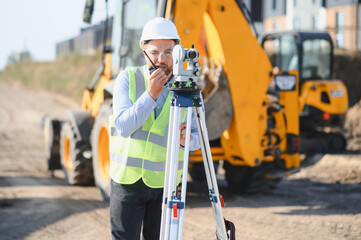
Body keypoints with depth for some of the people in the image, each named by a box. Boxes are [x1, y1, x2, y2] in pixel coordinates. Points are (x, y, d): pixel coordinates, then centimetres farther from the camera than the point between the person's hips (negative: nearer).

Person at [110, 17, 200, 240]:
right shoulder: (128, 78, -3)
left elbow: (197, 139, 6)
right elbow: (123, 126, -14)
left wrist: (187, 139, -17)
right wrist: (151, 94, -20)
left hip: (163, 181, 1)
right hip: (127, 179, -1)